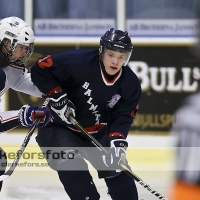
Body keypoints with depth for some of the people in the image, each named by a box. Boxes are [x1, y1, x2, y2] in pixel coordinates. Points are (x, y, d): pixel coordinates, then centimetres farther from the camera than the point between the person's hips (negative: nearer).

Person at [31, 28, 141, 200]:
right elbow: (40, 69, -21)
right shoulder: (79, 62, -28)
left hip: (97, 132, 5)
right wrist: (57, 97, -26)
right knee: (73, 169, -24)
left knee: (117, 168, 3)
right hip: (60, 126, -5)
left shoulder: (130, 83, -12)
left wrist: (117, 140, -28)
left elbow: (123, 117, -10)